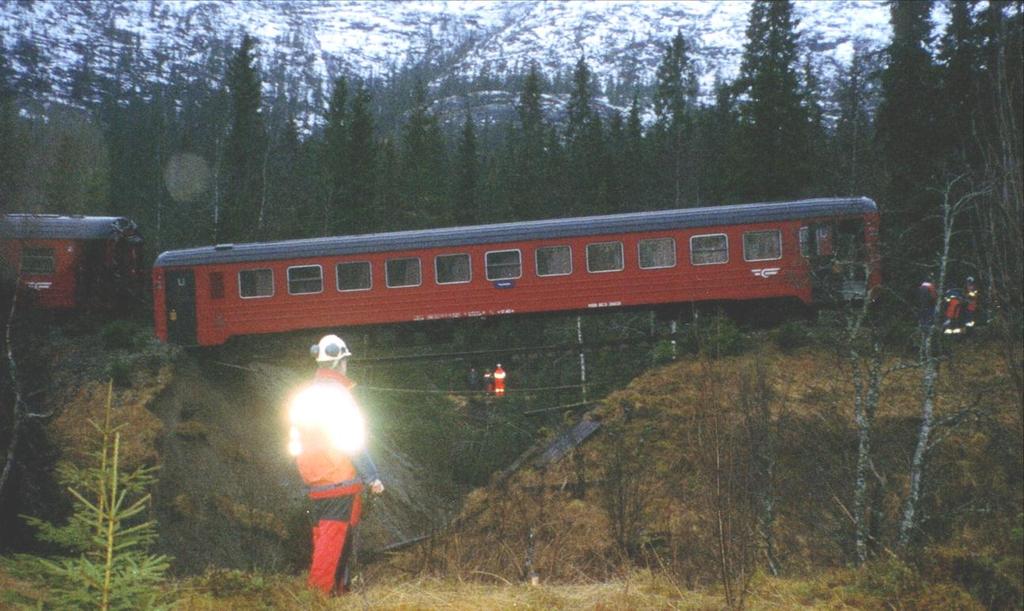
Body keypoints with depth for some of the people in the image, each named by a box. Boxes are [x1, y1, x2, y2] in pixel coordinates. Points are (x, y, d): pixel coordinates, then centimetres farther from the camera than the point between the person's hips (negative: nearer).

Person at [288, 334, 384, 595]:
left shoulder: (303, 397, 10)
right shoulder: (337, 395, -13)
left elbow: (295, 444, 13)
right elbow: (351, 443, -16)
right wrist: (372, 477, -10)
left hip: (314, 484, 8)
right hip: (341, 482, -8)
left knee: (324, 539, 13)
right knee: (334, 540, -5)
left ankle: (339, 588, 19)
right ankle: (320, 591, -8)